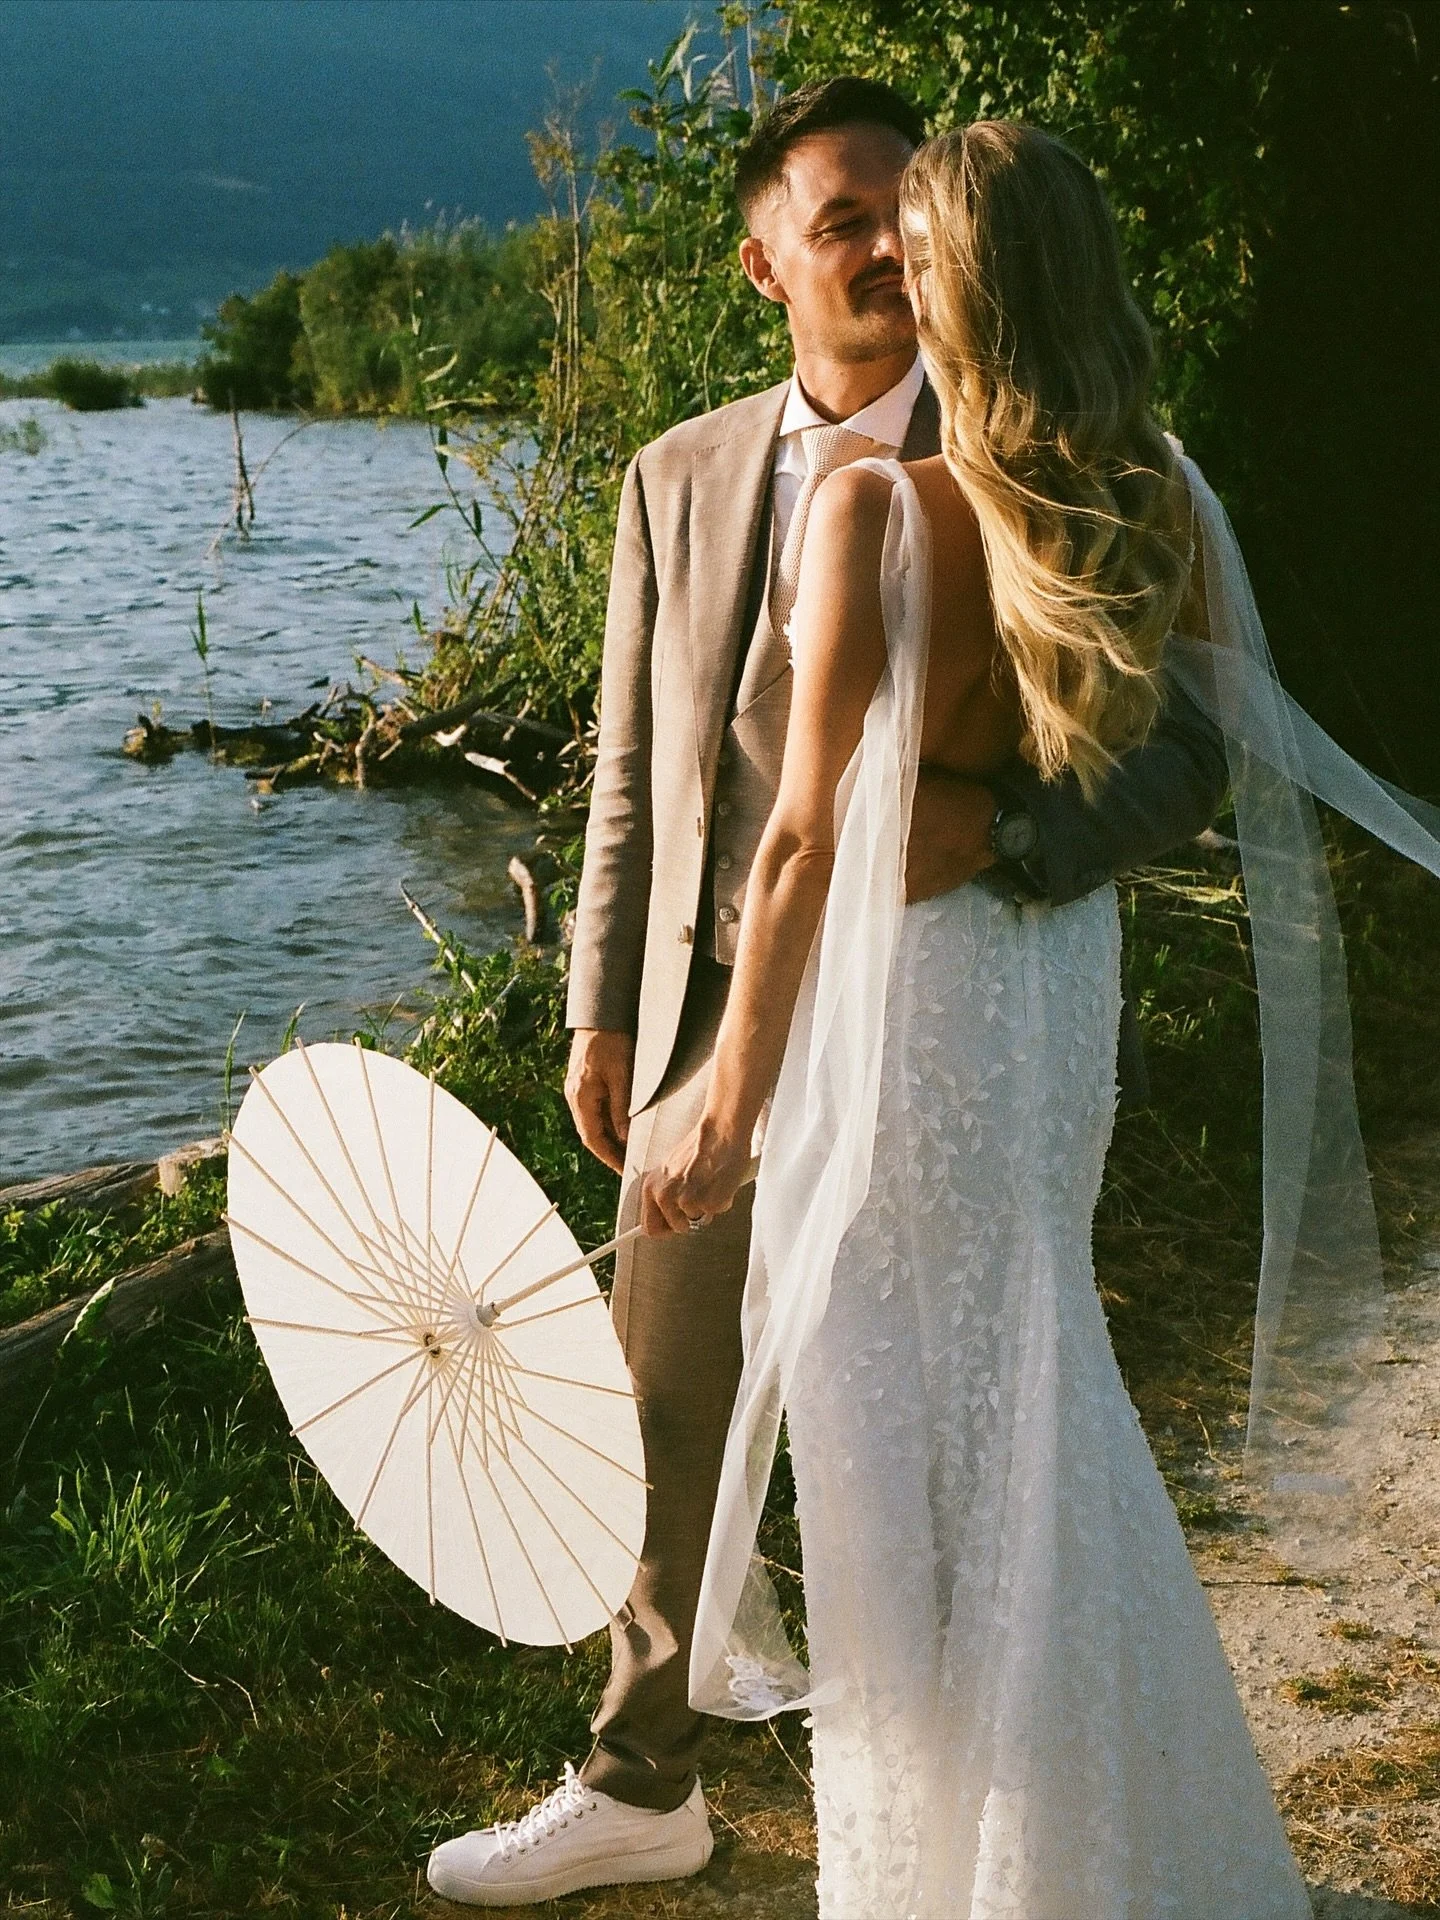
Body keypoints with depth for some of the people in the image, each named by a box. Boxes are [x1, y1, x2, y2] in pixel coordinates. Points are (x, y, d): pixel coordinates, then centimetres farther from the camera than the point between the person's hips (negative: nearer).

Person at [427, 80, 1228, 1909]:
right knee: (664, 1418, 14)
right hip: (718, 1027, 4)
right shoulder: (681, 477, 5)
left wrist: (996, 826, -28)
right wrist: (602, 1007, 9)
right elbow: (632, 768, 10)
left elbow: (1178, 752, -9)